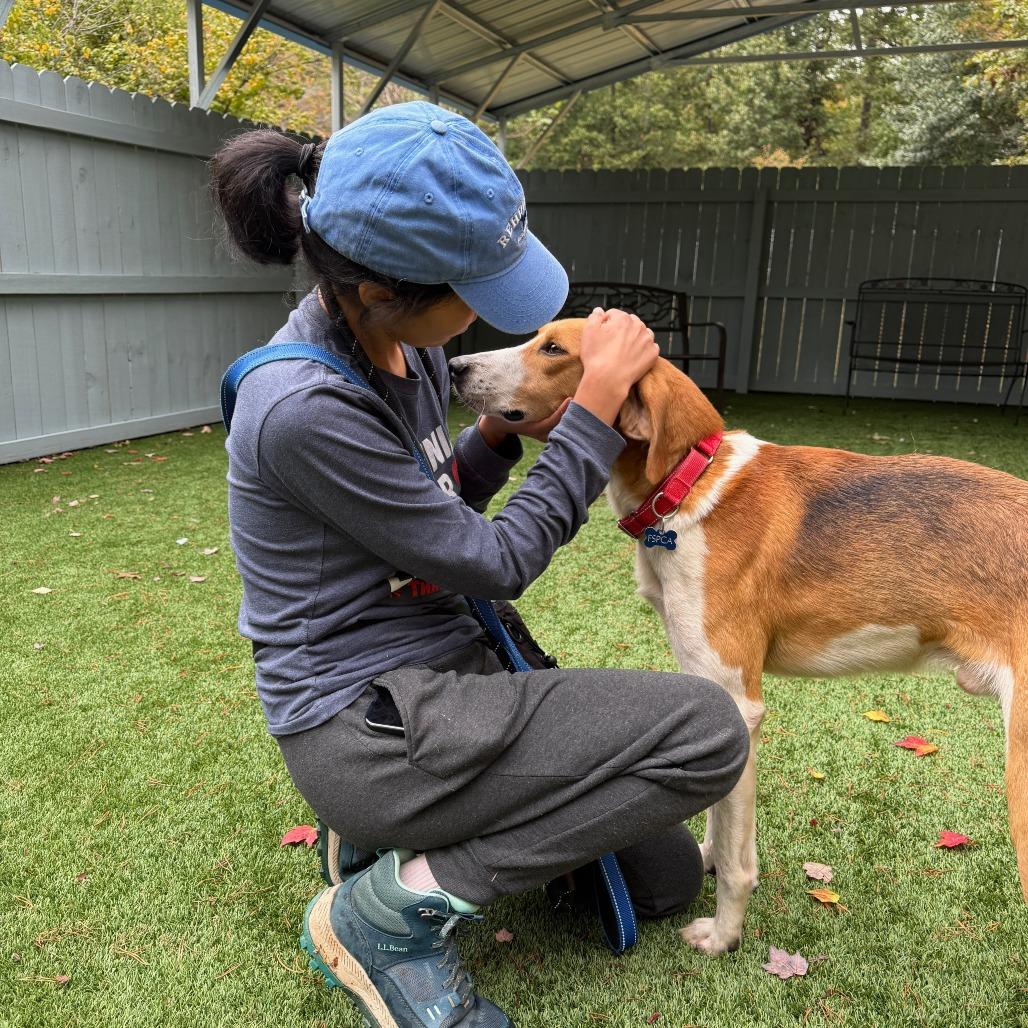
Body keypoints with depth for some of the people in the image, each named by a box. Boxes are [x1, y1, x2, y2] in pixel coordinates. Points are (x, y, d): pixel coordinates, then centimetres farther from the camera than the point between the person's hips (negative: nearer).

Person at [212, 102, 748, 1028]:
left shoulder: (408, 346, 0)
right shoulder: (304, 410, -27)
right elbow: (495, 565, -18)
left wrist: (498, 434, -5)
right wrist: (595, 408, -15)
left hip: (446, 673, 8)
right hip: (365, 720, -8)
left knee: (660, 877, 14)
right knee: (709, 732, -18)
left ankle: (414, 829, 19)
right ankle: (395, 906, -9)